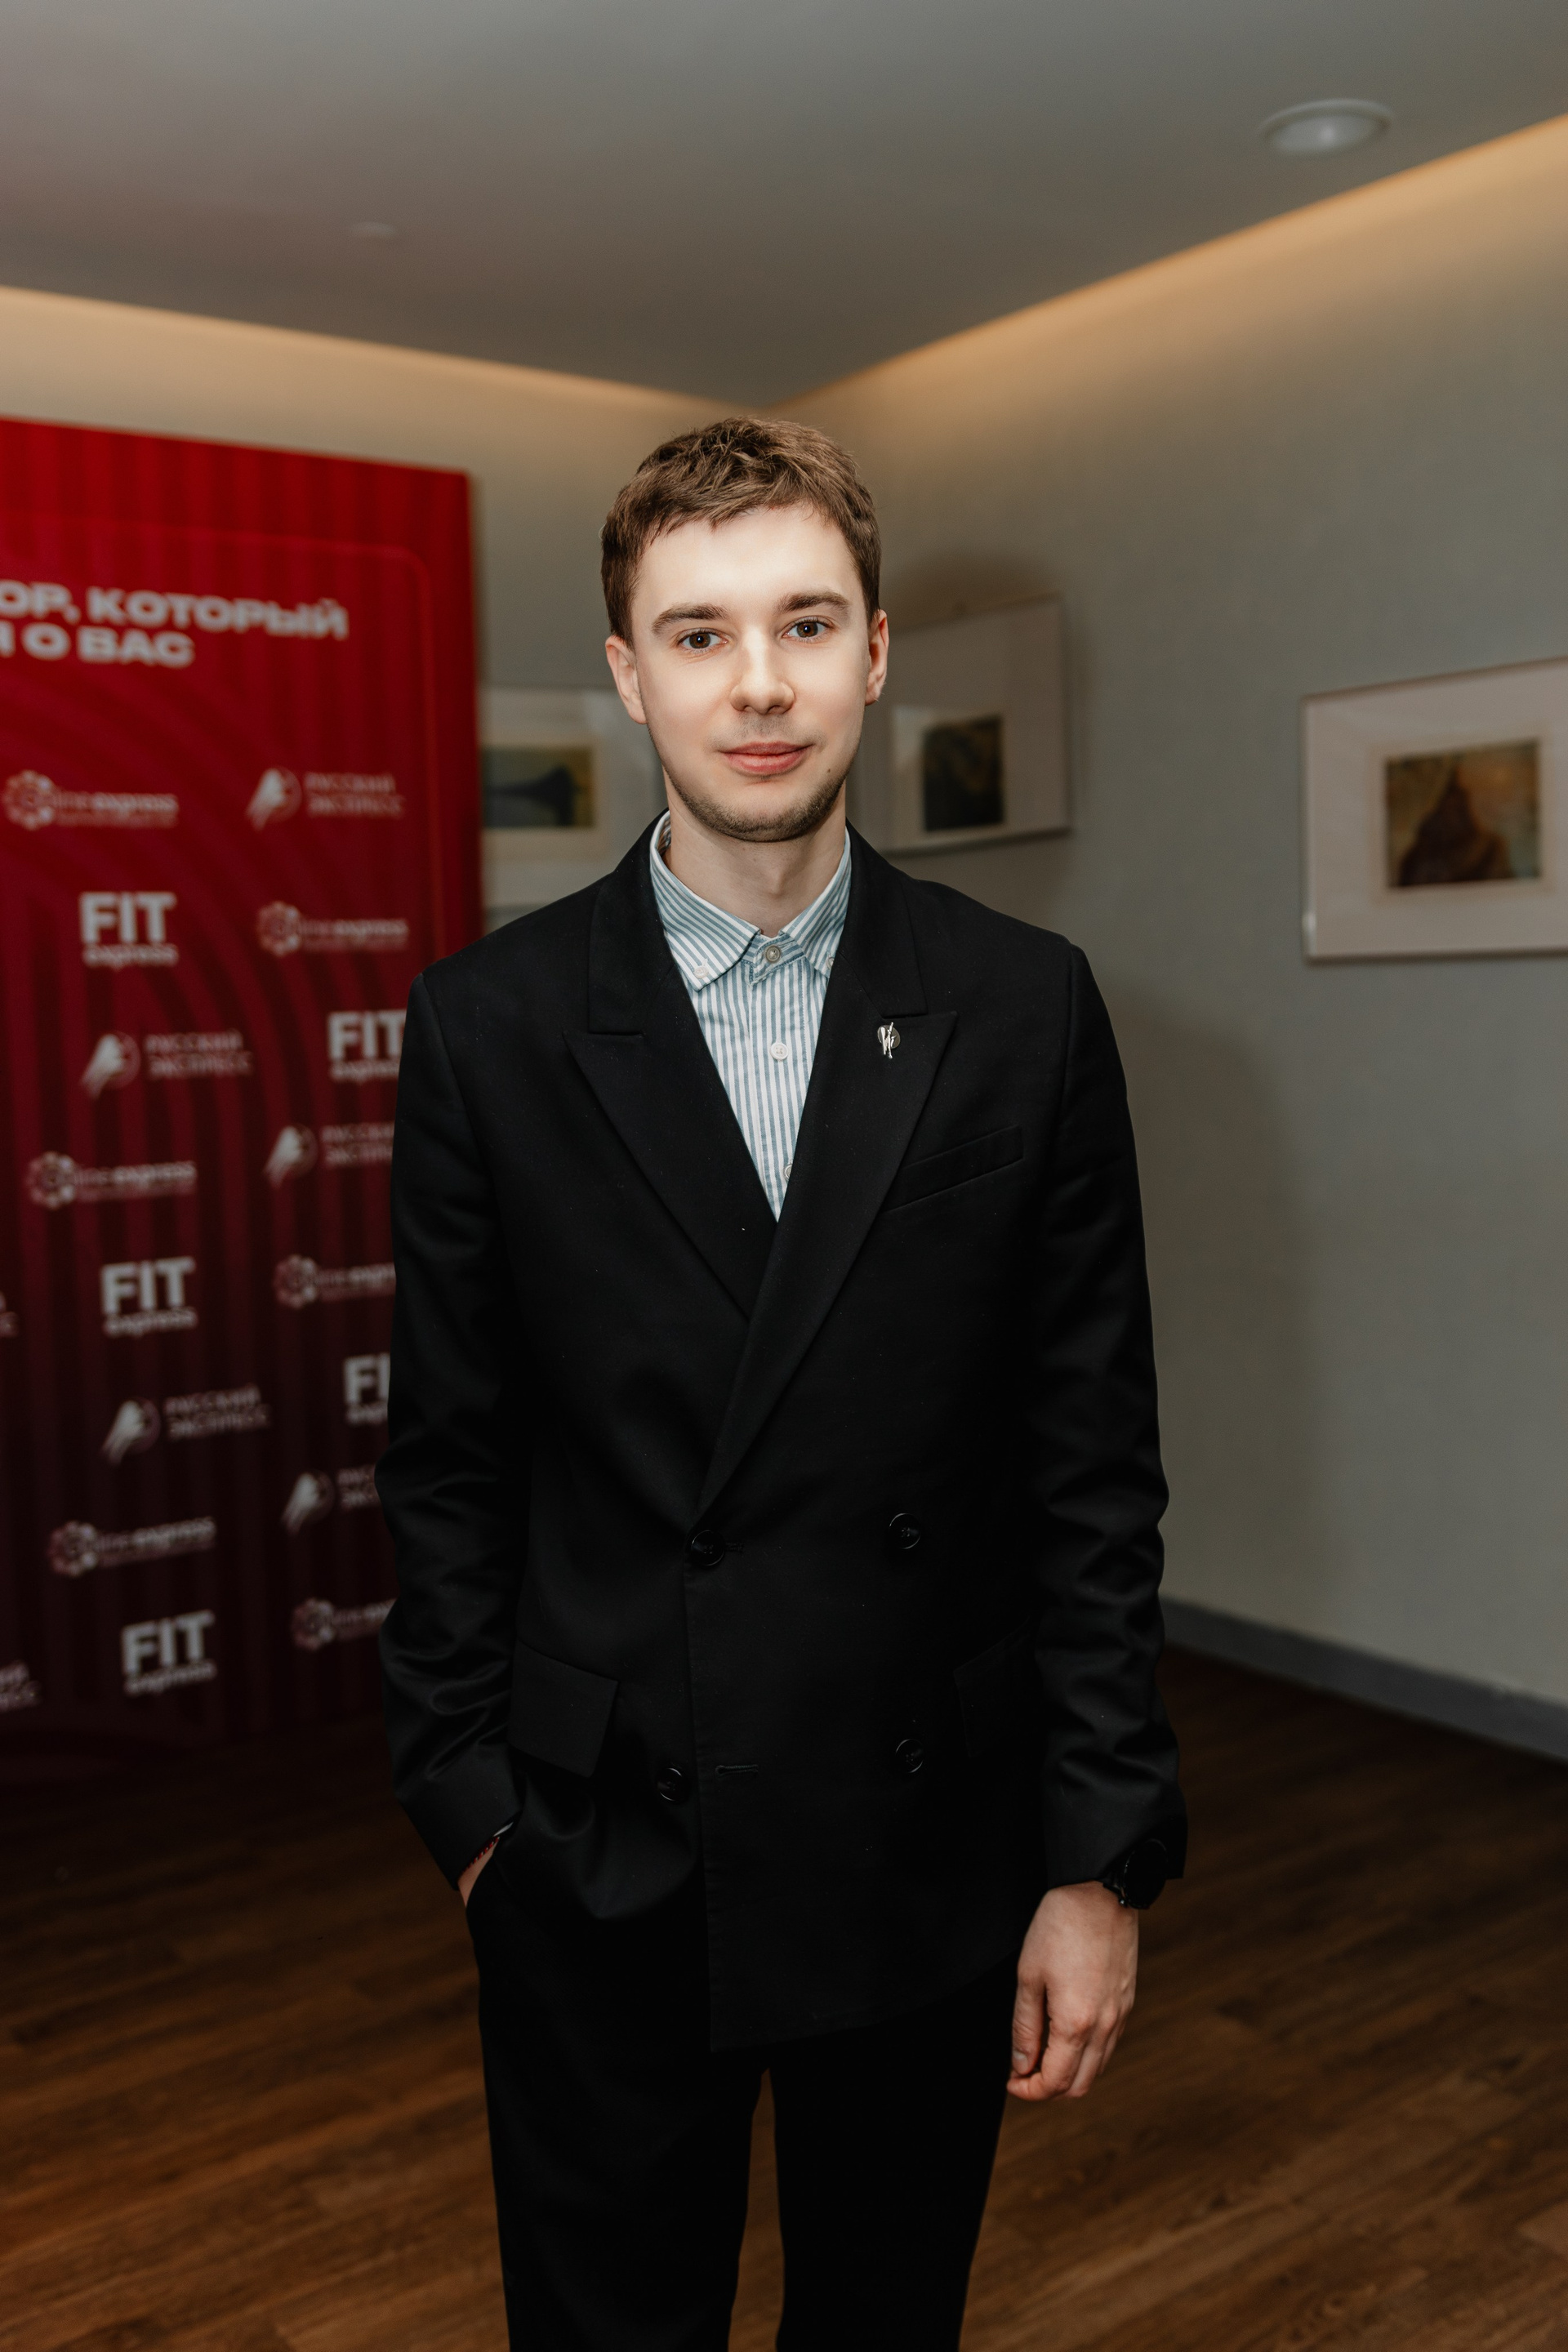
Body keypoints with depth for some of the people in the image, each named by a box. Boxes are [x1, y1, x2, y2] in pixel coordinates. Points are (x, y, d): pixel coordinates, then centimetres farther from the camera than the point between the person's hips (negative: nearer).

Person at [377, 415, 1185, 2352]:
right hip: (599, 1861, 0)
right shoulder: (488, 1024, -5)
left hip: (929, 1861, 1)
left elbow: (1093, 1466, -3)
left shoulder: (1023, 1010, -4)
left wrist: (1102, 1857, -3)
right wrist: (468, 1800, 1)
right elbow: (448, 1463, 0)